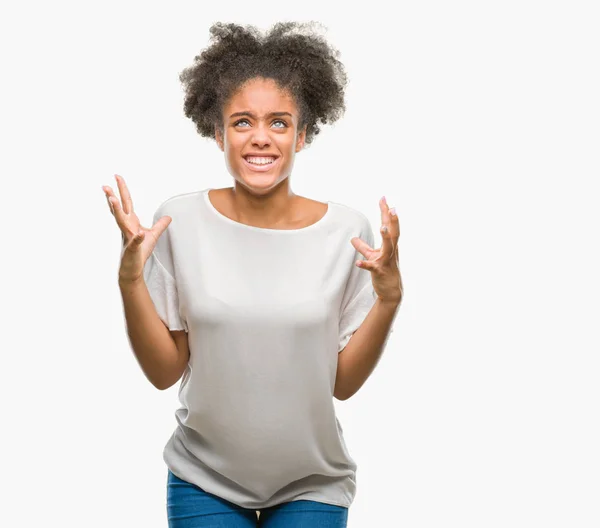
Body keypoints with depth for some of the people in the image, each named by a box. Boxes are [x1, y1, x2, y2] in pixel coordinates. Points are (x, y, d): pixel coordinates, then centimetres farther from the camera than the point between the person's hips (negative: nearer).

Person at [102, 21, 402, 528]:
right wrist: (130, 278, -18)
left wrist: (389, 295, -18)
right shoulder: (180, 220, -10)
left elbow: (344, 382, -6)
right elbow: (165, 372, -6)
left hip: (311, 485, 0)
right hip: (204, 481, 0)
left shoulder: (346, 232, -10)